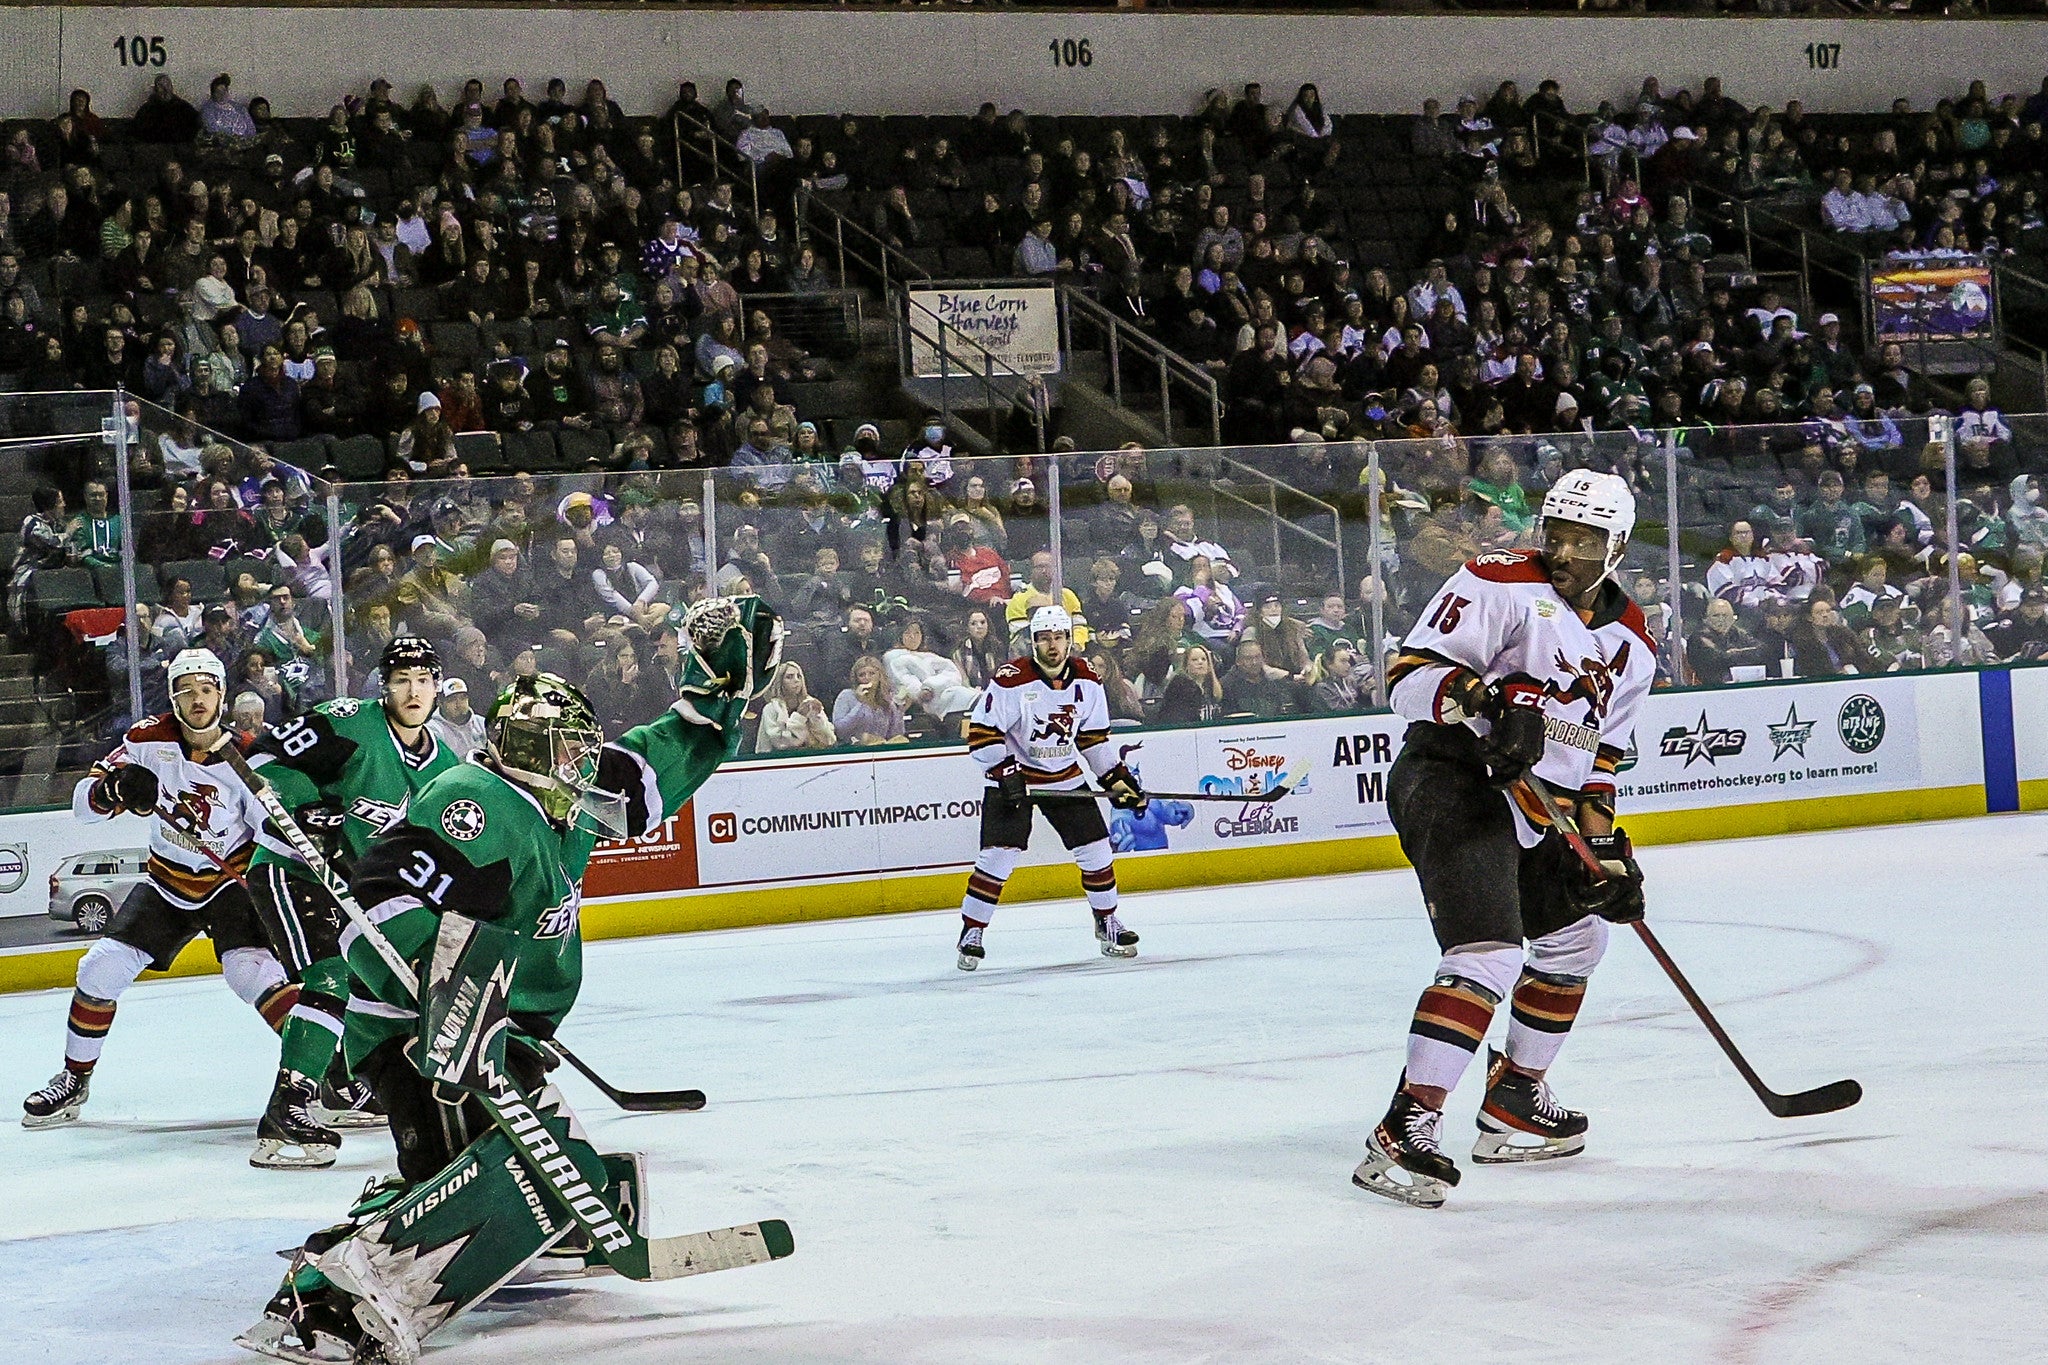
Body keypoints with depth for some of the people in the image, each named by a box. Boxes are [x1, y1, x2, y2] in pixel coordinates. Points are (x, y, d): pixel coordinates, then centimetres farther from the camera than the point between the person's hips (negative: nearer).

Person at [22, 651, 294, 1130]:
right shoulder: (150, 739, -9)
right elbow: (84, 803, -7)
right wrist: (114, 788, -28)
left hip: (232, 877, -4)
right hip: (168, 880, 4)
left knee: (248, 967, -27)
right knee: (103, 968, -5)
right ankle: (75, 1079, 15)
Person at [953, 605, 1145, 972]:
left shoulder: (1087, 682, -2)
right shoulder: (1012, 681, -19)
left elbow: (1094, 738, 10)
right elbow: (981, 733, -17)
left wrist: (1118, 779, 6)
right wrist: (1006, 773, -24)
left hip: (1066, 777, 5)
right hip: (1012, 778, -5)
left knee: (1095, 850, 3)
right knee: (998, 855, -13)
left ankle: (1107, 922, 22)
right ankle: (971, 932, -2)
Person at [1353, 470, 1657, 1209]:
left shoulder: (1631, 645, 12)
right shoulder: (1500, 584, -10)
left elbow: (1595, 756, 20)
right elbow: (1410, 676, -16)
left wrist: (1606, 846, 12)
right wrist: (1488, 699, -32)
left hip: (1531, 810, 9)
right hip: (1450, 785, -9)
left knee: (1576, 937, 22)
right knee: (1489, 953, -23)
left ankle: (1513, 1105, 35)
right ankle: (1403, 1133, -27)